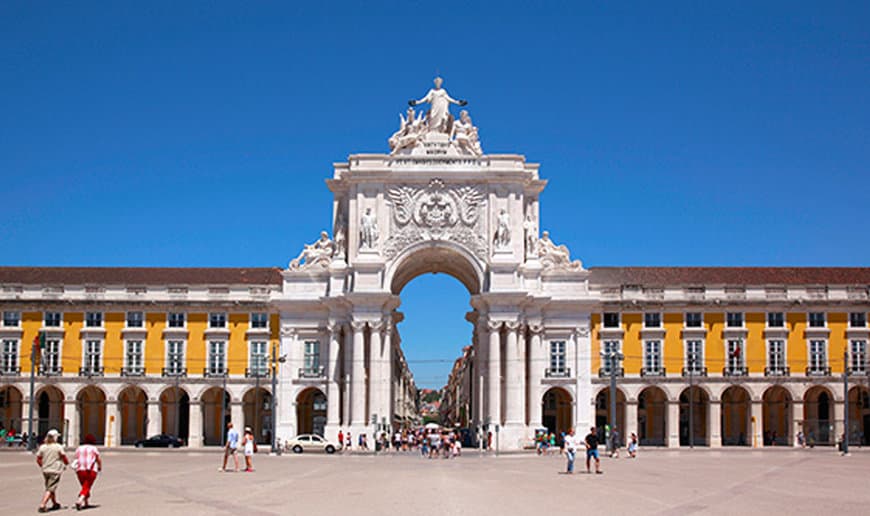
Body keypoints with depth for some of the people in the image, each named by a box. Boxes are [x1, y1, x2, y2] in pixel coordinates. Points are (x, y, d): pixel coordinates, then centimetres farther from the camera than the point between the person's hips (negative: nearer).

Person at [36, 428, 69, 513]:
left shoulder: (42, 447, 1)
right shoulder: (58, 447, -10)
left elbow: (38, 459, 4)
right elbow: (64, 458, -3)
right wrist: (66, 463, 18)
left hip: (45, 470, 5)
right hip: (55, 471, -5)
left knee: (50, 488, 20)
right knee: (50, 489, -4)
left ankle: (55, 504, 34)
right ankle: (42, 505, -16)